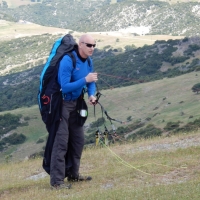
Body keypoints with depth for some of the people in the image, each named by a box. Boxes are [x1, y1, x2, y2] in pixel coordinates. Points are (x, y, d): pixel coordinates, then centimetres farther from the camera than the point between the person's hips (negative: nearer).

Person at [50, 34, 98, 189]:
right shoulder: (68, 60, -24)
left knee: (78, 139, 12)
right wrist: (85, 79, -33)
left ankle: (73, 174, 25)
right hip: (61, 103, -9)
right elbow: (65, 87, -28)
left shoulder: (88, 61, 2)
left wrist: (91, 95, -10)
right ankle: (56, 181, -10)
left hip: (75, 103, 9)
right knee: (61, 142, -11)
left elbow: (90, 82, 11)